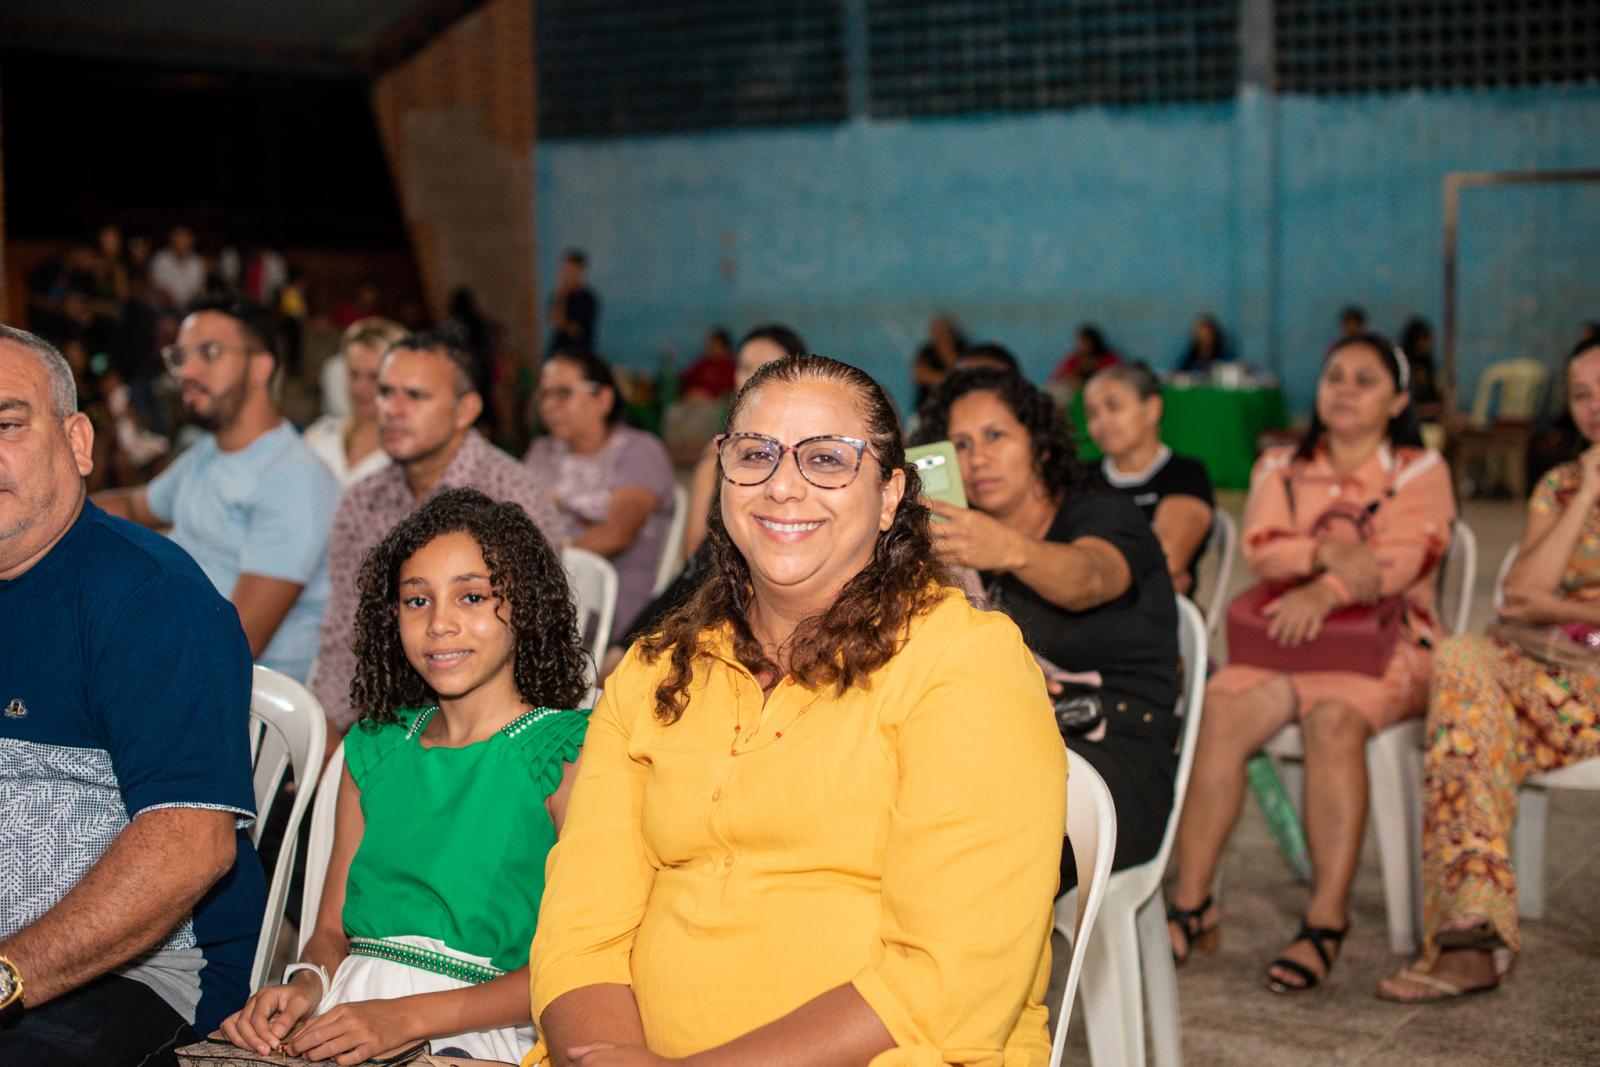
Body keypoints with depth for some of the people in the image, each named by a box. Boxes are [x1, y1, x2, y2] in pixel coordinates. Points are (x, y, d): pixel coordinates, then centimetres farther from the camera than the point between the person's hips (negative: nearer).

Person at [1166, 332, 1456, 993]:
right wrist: (1327, 551, -18)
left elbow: (1401, 556, -10)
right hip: (1285, 639, 3)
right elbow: (1259, 548, 2)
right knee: (1222, 709, -28)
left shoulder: (1421, 472, 10)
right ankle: (1191, 903, -26)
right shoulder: (1280, 468, 20)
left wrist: (1324, 592, -28)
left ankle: (1327, 920, -33)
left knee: (1333, 718, -35)